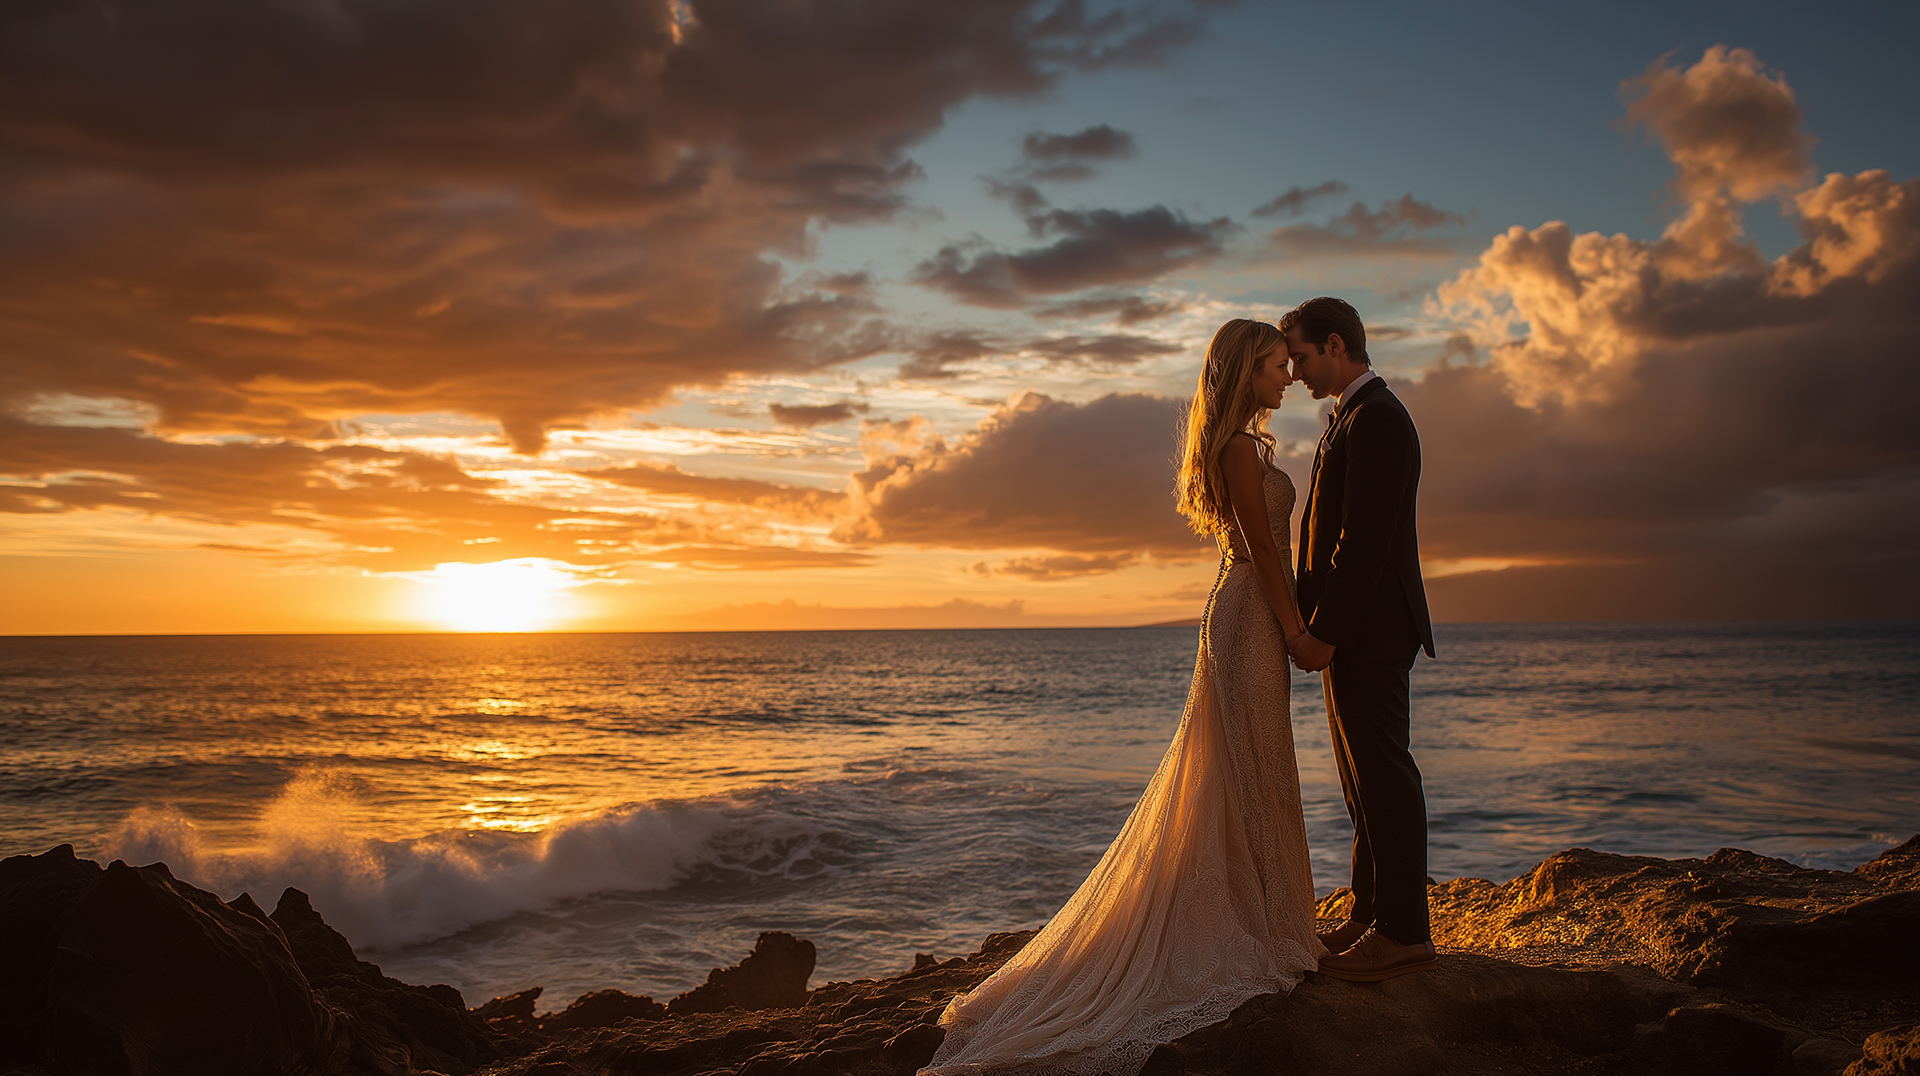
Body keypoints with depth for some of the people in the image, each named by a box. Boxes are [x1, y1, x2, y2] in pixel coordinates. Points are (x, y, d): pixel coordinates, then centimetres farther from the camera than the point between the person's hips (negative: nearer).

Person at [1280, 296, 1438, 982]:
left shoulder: (1376, 417, -14)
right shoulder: (1353, 417, 18)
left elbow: (1365, 539, -21)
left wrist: (1322, 633, -20)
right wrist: (1318, 629, 13)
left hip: (1368, 633, -10)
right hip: (1348, 634, 10)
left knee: (1383, 778, -4)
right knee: (1364, 780, 14)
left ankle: (1404, 933, 3)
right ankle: (1370, 917, 23)